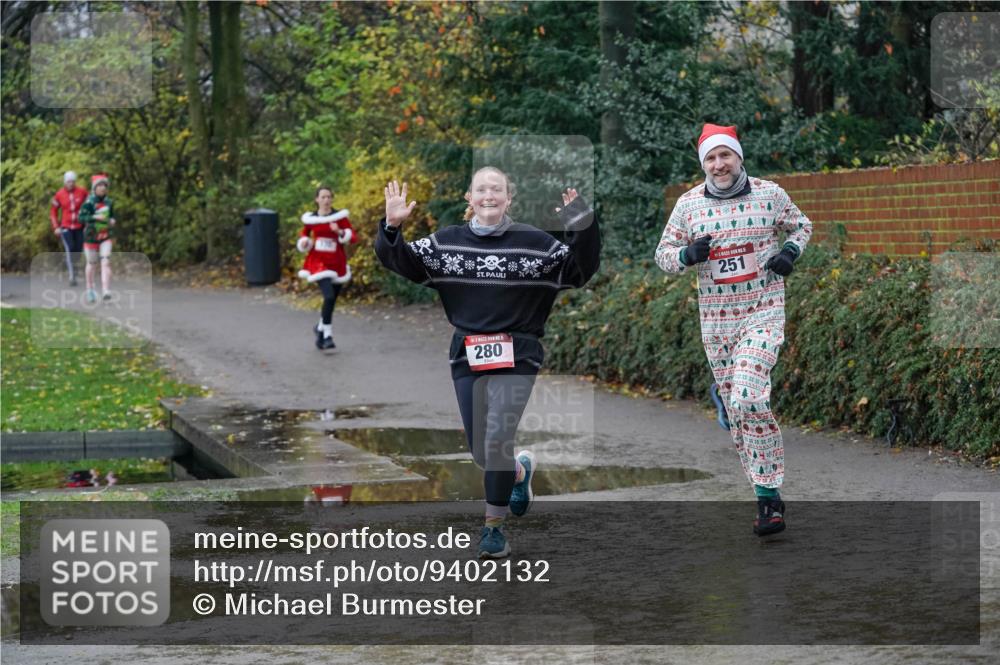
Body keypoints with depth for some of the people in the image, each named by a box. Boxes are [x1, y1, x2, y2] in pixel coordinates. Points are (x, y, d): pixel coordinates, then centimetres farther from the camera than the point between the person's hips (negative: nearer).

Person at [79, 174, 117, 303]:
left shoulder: (109, 202, 2)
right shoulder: (89, 203, -13)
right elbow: (81, 217, -22)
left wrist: (112, 221, 1)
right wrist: (95, 217, -34)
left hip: (106, 237, 3)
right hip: (91, 236, -3)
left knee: (106, 262, -13)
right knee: (91, 263, 11)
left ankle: (106, 291, -18)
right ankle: (90, 290, 31)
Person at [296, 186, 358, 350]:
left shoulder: (340, 217, -2)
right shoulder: (310, 219, 1)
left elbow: (353, 237, -9)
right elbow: (304, 234, 19)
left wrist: (340, 232, -26)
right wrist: (304, 242, -3)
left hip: (337, 264, 2)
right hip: (319, 262, -2)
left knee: (331, 300, 10)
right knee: (329, 297, -21)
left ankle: (320, 327, 37)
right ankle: (327, 336, -14)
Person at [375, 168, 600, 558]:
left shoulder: (533, 243, -2)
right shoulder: (447, 242, 4)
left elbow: (580, 271, -1)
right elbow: (400, 261, 3)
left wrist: (583, 228, -16)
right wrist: (391, 228, -15)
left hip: (516, 356, -3)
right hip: (467, 356, 3)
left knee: (497, 441, -16)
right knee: (481, 454, 10)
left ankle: (493, 528, 1)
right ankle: (520, 470, 45)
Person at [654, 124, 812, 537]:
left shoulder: (769, 194, -1)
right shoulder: (688, 204, 2)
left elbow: (800, 225, 16)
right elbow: (663, 253, 10)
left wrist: (790, 251, -4)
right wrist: (688, 255, -13)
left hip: (764, 313, -3)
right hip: (715, 320, 4)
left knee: (748, 399, -22)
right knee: (735, 411, 6)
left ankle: (769, 493, -13)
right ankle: (768, 497, 25)